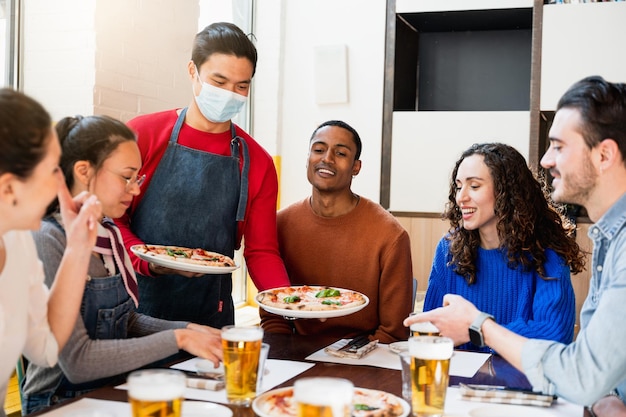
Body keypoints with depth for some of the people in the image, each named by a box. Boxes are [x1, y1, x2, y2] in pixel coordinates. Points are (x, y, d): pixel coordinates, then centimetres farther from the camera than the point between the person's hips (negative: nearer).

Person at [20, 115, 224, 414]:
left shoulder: (109, 233, 5)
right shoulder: (48, 241, -18)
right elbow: (77, 361, -22)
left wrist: (189, 330, -1)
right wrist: (178, 339, -21)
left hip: (114, 392, 7)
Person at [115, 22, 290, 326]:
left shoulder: (258, 163, 2)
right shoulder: (142, 134, -4)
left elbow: (261, 251, 2)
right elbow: (110, 217, -4)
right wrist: (150, 263, -21)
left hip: (212, 314, 2)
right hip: (138, 309, -1)